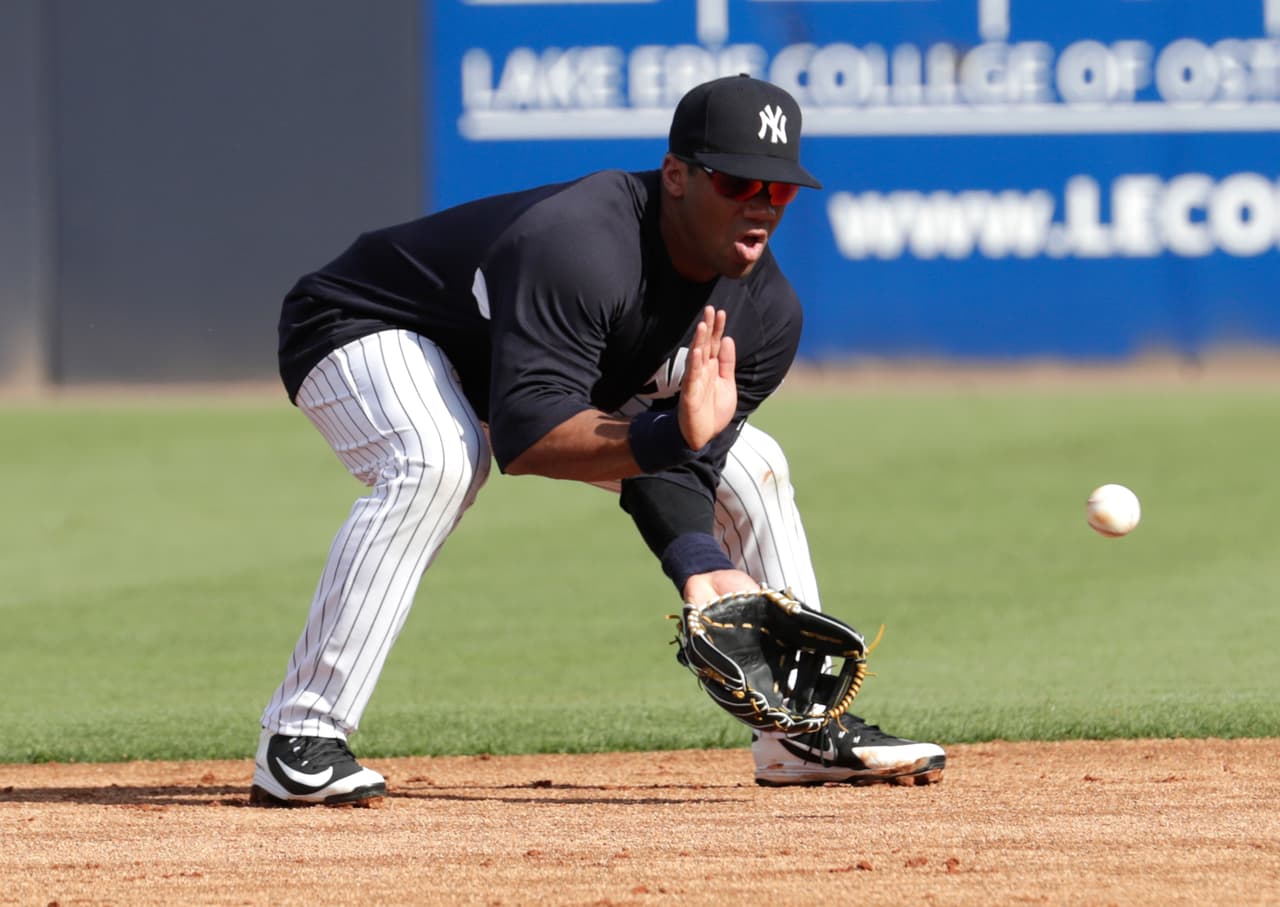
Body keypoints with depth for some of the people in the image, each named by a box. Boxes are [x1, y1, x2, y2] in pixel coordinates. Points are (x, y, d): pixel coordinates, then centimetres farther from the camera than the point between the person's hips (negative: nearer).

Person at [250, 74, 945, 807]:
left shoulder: (765, 311, -15)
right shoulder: (578, 246, -39)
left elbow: (656, 463, -12)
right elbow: (523, 442, -45)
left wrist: (699, 562, -30)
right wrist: (671, 436, -55)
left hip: (543, 370, 8)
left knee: (750, 464, 4)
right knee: (440, 459, -40)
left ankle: (803, 728, 18)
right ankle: (301, 739, -35)